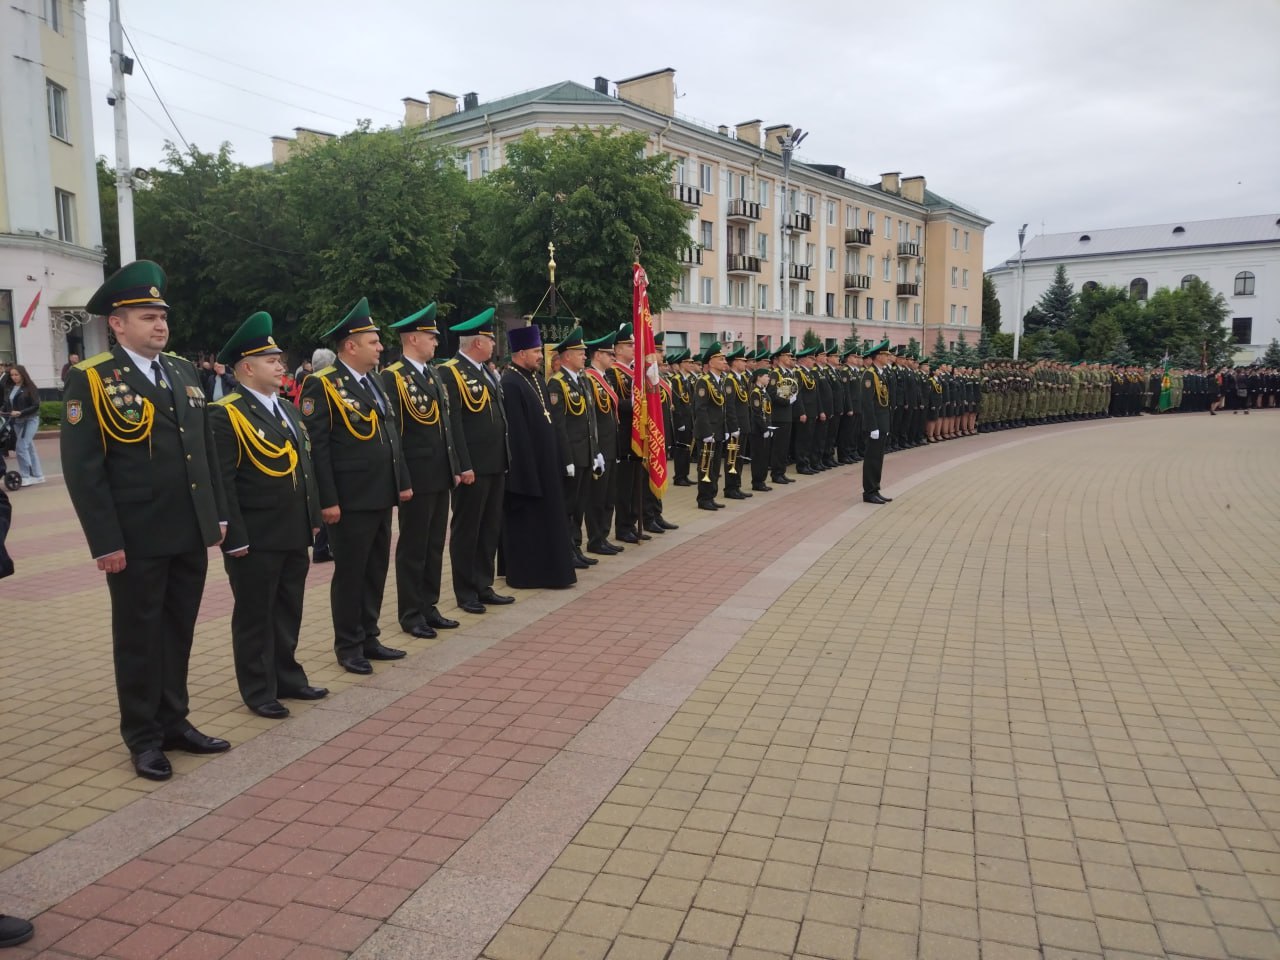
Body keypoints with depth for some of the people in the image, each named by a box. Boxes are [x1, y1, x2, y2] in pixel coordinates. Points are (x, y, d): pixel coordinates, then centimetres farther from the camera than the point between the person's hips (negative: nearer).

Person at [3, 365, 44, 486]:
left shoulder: (30, 388, -10)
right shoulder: (8, 388, 7)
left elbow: (36, 406, -13)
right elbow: (7, 404, 12)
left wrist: (20, 412, -22)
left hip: (30, 420, -6)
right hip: (16, 422, 6)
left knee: (21, 447, -13)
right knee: (29, 448, 11)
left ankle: (26, 476, -6)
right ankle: (37, 475, 17)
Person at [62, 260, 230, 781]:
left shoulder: (184, 372, 10)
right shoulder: (90, 378, -8)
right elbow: (82, 467, -12)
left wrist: (217, 513, 12)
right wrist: (105, 542, -15)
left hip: (190, 534, 6)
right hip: (137, 540, -5)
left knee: (179, 632, 15)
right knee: (139, 637, 9)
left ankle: (174, 721, 31)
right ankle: (143, 737, 23)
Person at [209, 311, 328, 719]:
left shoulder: (287, 409, 13)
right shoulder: (225, 415, -12)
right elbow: (222, 483, -16)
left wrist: (313, 517, 14)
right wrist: (235, 538, -18)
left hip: (294, 535, 8)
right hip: (255, 540, -7)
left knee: (288, 613, 17)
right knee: (255, 617, 7)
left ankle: (287, 677, 30)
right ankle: (258, 691, 18)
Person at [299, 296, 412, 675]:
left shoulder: (376, 381, 14)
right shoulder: (322, 385, -11)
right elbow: (316, 446, -15)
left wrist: (402, 481, 14)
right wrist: (327, 500, -18)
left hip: (381, 496, 8)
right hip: (350, 500, -8)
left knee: (376, 571, 15)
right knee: (350, 573, 4)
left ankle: (369, 638, 28)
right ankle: (349, 647, 17)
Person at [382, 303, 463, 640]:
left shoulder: (434, 374, 13)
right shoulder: (392, 377, -11)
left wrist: (454, 466, 13)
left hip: (440, 475, 8)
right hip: (417, 476, -8)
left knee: (434, 545, 14)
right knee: (413, 547, 3)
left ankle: (429, 606, 25)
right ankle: (410, 614, 14)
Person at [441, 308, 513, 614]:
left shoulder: (486, 371, 15)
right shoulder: (451, 373, -11)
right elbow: (451, 423, -16)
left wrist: (504, 459, 13)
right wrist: (464, 466, -20)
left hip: (496, 464, 8)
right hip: (473, 467, -8)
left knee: (491, 528, 14)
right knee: (466, 529, 4)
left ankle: (484, 586, 25)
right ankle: (466, 593, 14)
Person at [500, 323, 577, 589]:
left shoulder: (537, 378, 12)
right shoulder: (510, 384, -17)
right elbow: (516, 433, -21)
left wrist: (559, 458, 12)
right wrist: (527, 469, -21)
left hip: (546, 462, 9)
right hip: (526, 465, -9)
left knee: (547, 517, 15)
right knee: (526, 521, 2)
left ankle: (548, 568, 26)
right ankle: (525, 573, 13)